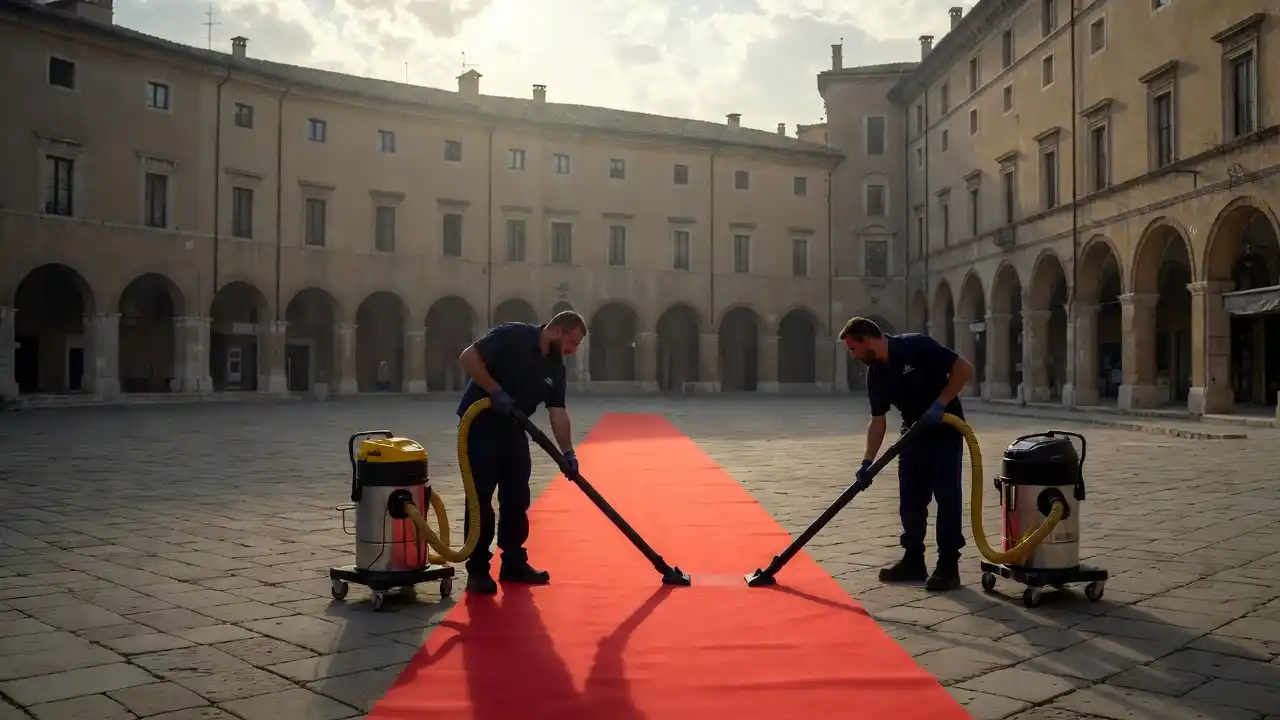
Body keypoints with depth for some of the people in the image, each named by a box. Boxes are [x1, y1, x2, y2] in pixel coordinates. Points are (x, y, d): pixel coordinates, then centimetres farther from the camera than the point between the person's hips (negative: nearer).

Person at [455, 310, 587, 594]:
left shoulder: (555, 367, 3)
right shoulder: (512, 336, -17)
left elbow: (558, 412, 0)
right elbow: (468, 357, -23)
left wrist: (568, 452, -10)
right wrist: (496, 392, -25)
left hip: (513, 431, 8)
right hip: (480, 424, -7)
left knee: (517, 498, 9)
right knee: (480, 499, -4)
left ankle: (514, 562, 20)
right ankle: (477, 570, 3)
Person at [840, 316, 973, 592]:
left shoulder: (916, 346, -19)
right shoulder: (876, 375, 1)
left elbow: (964, 369, -19)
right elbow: (877, 421, 4)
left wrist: (939, 404, -22)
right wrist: (867, 462, -2)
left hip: (945, 429, -7)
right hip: (914, 433, 7)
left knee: (947, 496, -6)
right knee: (911, 499, 8)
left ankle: (948, 565, 0)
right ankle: (913, 561, 17)